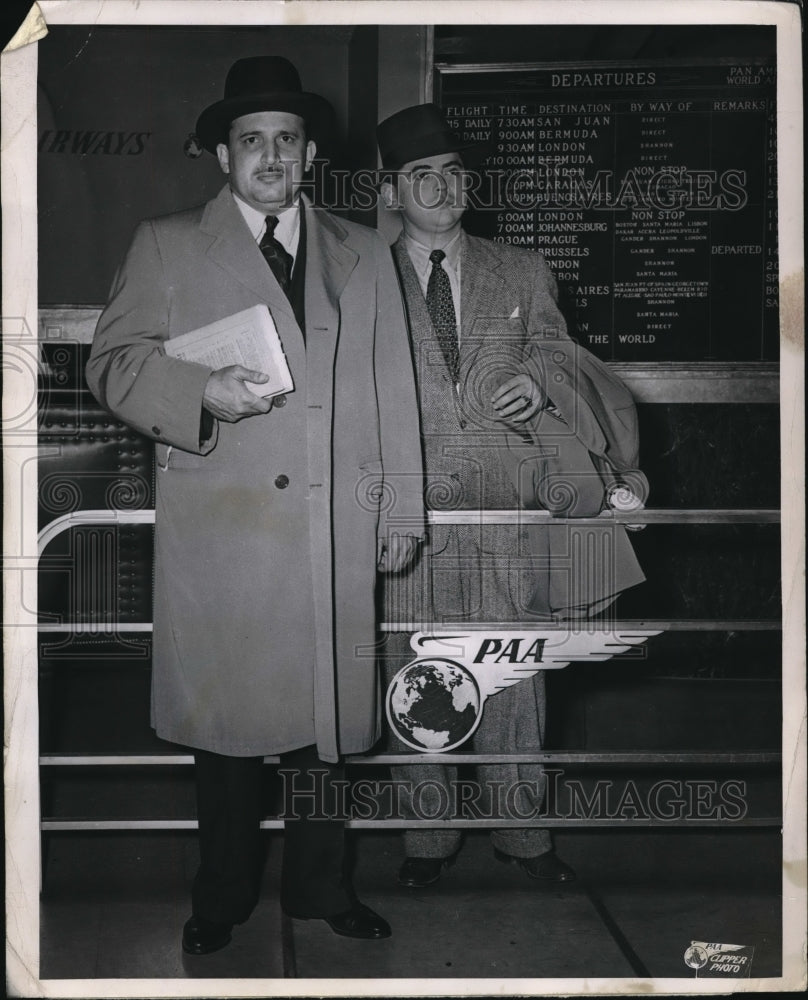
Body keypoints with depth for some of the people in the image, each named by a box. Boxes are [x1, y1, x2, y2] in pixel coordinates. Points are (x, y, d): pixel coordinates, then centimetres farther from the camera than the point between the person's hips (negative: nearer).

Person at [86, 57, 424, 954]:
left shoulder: (362, 255, 15)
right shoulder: (166, 246, 9)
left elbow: (392, 390, 13)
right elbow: (111, 363, 4)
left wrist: (402, 511, 8)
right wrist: (203, 394, -15)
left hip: (334, 531, 2)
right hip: (217, 530, -1)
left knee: (324, 706, 7)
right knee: (224, 711, 5)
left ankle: (318, 883, 24)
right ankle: (223, 895, 21)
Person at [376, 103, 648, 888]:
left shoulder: (523, 274, 12)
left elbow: (557, 354, 15)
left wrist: (539, 381, -8)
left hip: (507, 511, 1)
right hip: (409, 514, -1)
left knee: (513, 678, 6)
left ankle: (521, 830, 22)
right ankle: (428, 833, 22)